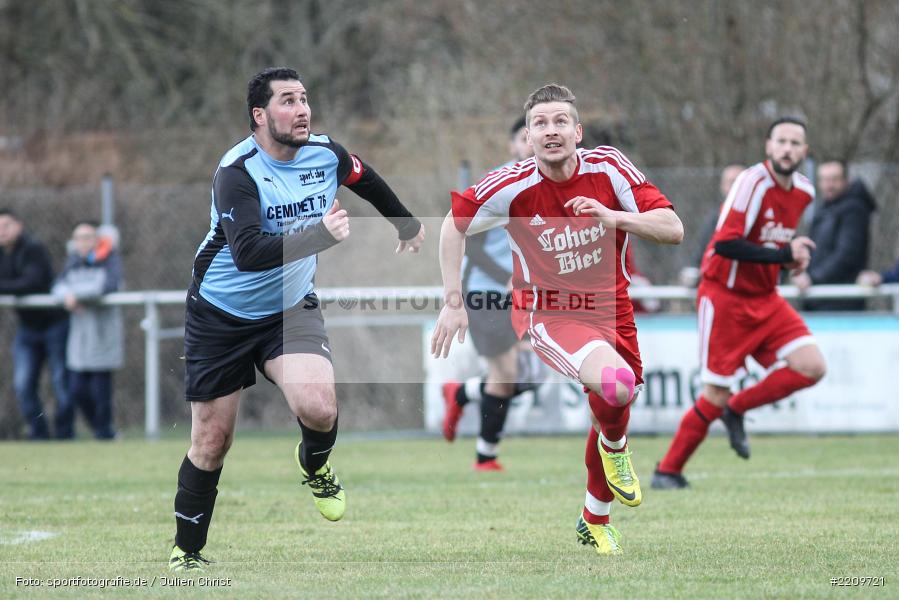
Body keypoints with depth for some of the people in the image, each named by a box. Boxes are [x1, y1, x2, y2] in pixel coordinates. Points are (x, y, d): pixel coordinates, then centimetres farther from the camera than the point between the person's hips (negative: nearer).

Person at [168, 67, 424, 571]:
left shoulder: (326, 155, -8)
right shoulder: (237, 173, -24)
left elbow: (369, 183, 17)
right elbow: (248, 253, -38)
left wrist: (408, 226, 33)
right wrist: (321, 234, -49)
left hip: (291, 308, 3)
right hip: (222, 316, -3)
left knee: (318, 407, -24)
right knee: (212, 442, 0)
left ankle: (314, 464, 11)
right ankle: (187, 553, 19)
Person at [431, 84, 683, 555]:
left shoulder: (608, 167, -13)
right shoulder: (512, 186, -17)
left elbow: (672, 229, -15)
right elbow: (454, 224, 0)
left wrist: (612, 216, -31)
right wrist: (452, 301, -4)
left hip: (610, 309, 4)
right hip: (548, 315, -4)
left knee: (612, 409, 14)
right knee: (616, 383, -32)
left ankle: (595, 521, 41)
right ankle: (615, 447, 4)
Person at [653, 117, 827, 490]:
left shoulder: (803, 191, 5)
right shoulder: (753, 183, -19)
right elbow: (725, 244, -25)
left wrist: (794, 258, 4)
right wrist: (784, 256, -25)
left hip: (765, 298, 7)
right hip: (726, 298, -7)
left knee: (811, 367, -10)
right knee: (716, 396, -6)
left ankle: (736, 410, 9)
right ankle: (668, 471, 11)